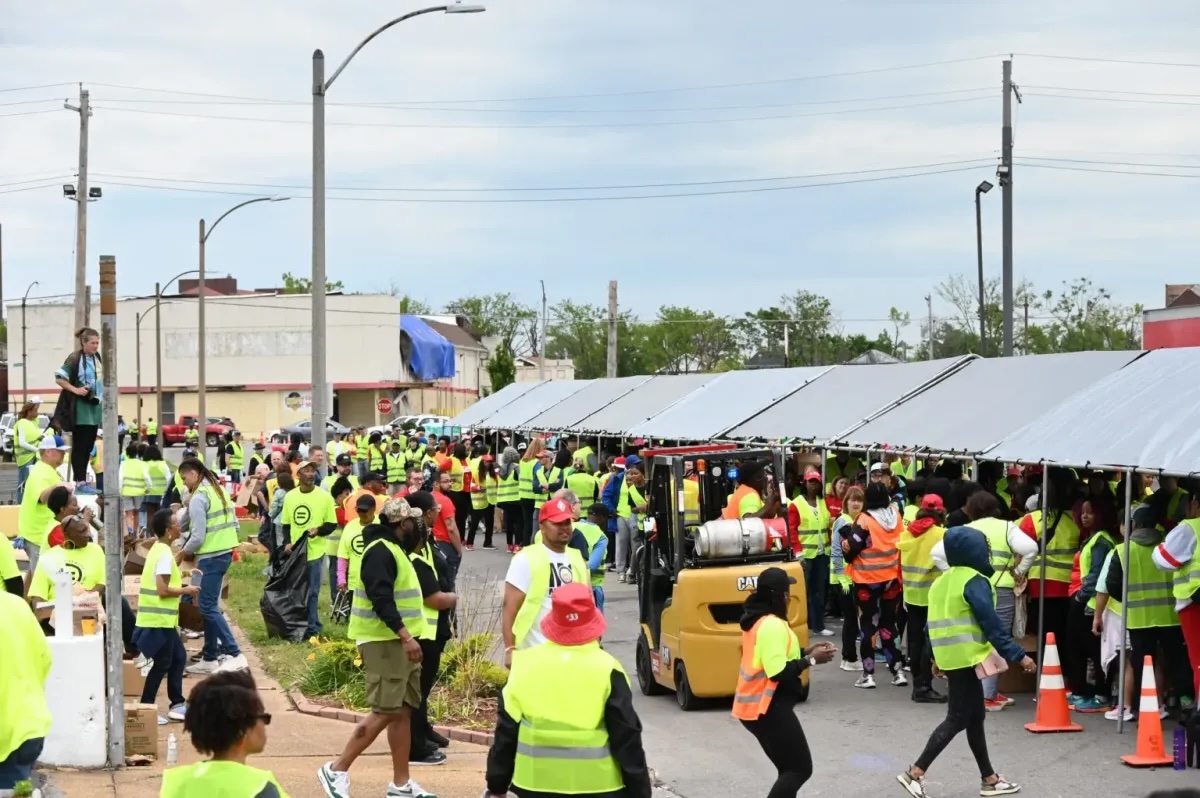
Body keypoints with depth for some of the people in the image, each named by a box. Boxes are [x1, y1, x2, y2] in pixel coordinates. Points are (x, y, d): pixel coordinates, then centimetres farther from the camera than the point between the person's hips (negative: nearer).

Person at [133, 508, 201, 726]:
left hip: (161, 618, 10)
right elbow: (163, 590, -23)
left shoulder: (159, 549, 11)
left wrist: (182, 578, 10)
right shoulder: (164, 554, -19)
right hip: (159, 619, -10)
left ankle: (176, 704, 21)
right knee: (162, 663, -2)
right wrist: (186, 590, -10)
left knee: (178, 657, 16)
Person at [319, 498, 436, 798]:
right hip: (385, 641, -10)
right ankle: (337, 770, -6)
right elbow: (381, 599, -25)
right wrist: (406, 636, -30)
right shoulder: (380, 551, -16)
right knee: (385, 712, -11)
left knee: (403, 711, 9)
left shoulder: (393, 548, 17)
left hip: (399, 641, 10)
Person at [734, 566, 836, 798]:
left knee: (790, 769, 17)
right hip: (768, 709, -10)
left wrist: (806, 651, 10)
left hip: (755, 706, 10)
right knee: (800, 769, -5)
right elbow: (778, 672, -26)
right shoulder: (772, 625, -20)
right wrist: (811, 660, -15)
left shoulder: (758, 620, 11)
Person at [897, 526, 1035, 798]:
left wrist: (939, 657, 25)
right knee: (958, 719, -5)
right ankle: (915, 773, -9)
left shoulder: (942, 581, 13)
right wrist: (1018, 655, -16)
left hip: (952, 657, 9)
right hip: (967, 657, -9)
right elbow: (991, 624, -18)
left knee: (975, 716, 14)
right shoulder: (975, 581, -14)